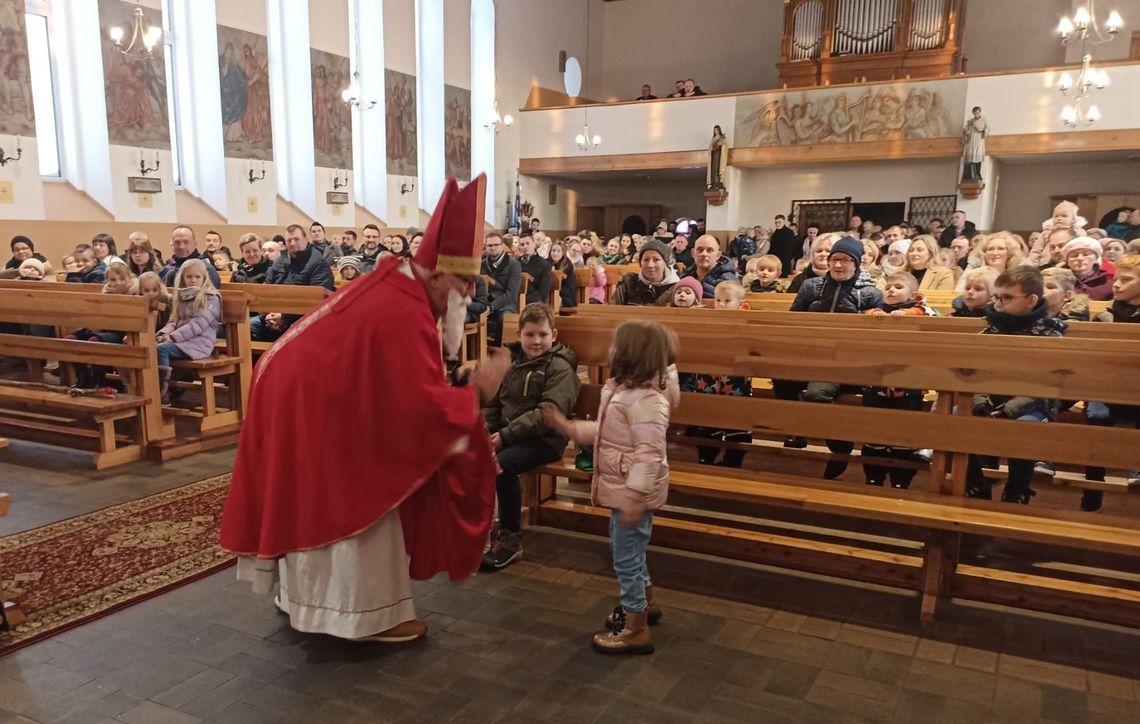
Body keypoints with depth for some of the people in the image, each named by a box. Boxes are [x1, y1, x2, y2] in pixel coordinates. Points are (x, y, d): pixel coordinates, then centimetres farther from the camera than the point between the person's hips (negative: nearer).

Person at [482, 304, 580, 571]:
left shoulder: (560, 367, -7)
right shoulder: (512, 360, 14)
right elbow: (494, 400, 15)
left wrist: (507, 434, -24)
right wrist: (485, 426, -6)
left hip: (544, 438, -6)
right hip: (507, 432, 6)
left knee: (503, 463, -31)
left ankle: (511, 538, -15)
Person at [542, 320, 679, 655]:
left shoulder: (647, 401, -26)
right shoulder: (621, 390, 7)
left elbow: (649, 455, -30)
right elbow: (604, 433, 18)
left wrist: (635, 497, -32)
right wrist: (565, 426, 15)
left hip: (634, 492, -11)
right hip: (622, 489, 11)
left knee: (626, 558, 1)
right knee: (627, 550, 25)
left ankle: (636, 629, 15)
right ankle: (644, 602, 45)